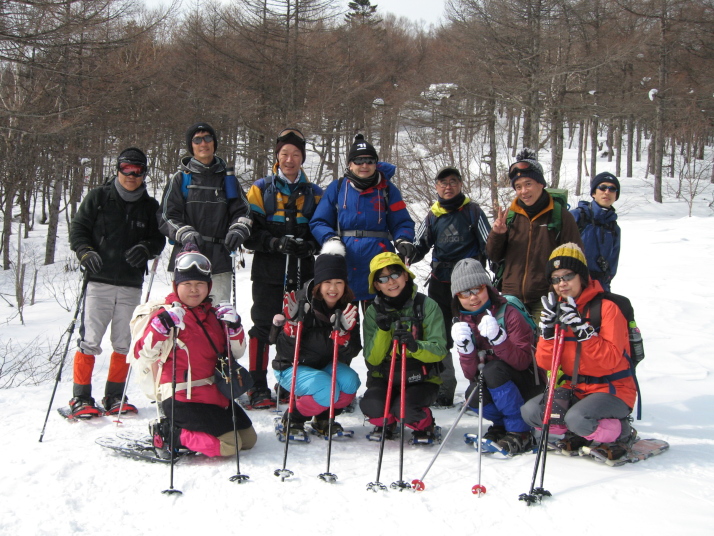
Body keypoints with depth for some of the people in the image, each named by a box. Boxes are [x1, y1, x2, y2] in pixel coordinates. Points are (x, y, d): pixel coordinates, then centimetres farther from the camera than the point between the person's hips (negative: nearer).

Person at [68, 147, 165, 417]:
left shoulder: (150, 205, 11)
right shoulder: (98, 197, 5)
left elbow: (159, 239, 12)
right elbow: (78, 228, 5)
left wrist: (146, 248, -10)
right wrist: (85, 253, -13)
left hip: (131, 285, 3)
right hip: (99, 282, -3)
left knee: (124, 343, 6)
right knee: (90, 341, -6)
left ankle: (114, 397, 19)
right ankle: (81, 398, 3)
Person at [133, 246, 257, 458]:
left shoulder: (214, 315, 12)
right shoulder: (168, 315, -6)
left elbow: (236, 353, 15)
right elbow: (142, 353, -14)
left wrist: (234, 327, -3)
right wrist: (161, 327, -29)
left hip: (216, 394, 8)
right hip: (183, 398, -8)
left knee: (248, 438, 12)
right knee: (227, 445, -17)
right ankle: (168, 434, -3)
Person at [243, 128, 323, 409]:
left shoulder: (314, 193, 13)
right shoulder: (261, 189, 6)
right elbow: (248, 230, -1)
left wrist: (310, 246, -10)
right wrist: (274, 243, -18)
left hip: (303, 274, 2)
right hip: (268, 272, -2)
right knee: (263, 327, -2)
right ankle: (258, 388, 4)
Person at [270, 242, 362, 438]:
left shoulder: (348, 309, -6)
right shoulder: (302, 303, -19)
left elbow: (350, 353, -10)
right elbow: (285, 351, -19)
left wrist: (343, 333, -28)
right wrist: (291, 324, -35)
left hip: (325, 366, 5)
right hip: (292, 368, -5)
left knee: (350, 382, -24)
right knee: (326, 391, -30)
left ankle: (324, 419, 4)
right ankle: (293, 418, -1)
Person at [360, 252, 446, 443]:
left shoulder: (427, 306, -6)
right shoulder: (373, 312, 0)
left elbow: (439, 351, -12)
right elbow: (372, 360, -8)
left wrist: (415, 346, -32)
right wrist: (382, 330, -24)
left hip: (421, 379, -2)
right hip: (384, 378, 2)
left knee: (405, 409, -31)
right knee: (371, 405, -28)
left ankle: (424, 425, 6)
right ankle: (386, 422, 9)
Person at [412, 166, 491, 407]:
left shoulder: (472, 210, 1)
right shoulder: (433, 215, 10)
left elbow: (488, 245, 1)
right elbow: (420, 244, 13)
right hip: (440, 281, 4)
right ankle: (444, 388, 15)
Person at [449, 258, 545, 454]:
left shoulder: (509, 314, -15)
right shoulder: (464, 324, -1)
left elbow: (522, 361, -23)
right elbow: (471, 374, -7)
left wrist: (497, 338, -37)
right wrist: (465, 347, -25)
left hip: (527, 384, -4)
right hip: (493, 386, 4)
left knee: (493, 370, -32)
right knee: (473, 396, -28)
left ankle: (520, 432, -17)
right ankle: (502, 424, 5)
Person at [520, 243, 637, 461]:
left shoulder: (607, 307, -12)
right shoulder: (557, 308, 5)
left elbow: (610, 359, -23)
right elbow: (544, 363, -2)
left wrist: (581, 328, -30)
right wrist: (548, 326, -16)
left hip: (612, 390, -6)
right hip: (574, 389, 6)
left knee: (577, 418, -33)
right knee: (530, 411, -14)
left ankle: (621, 433, -2)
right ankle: (580, 434, 9)